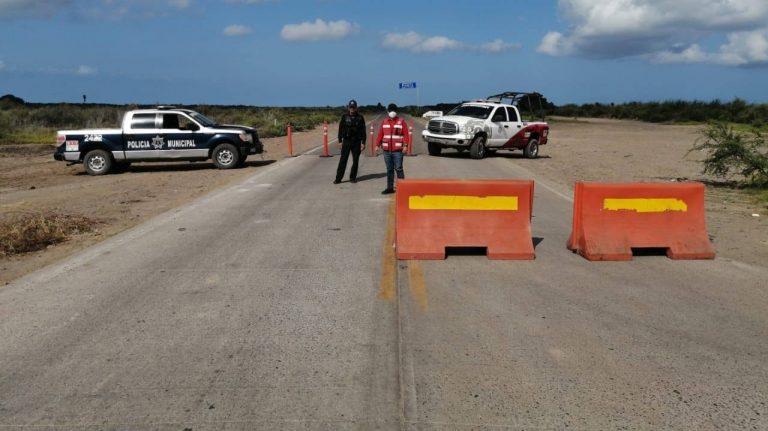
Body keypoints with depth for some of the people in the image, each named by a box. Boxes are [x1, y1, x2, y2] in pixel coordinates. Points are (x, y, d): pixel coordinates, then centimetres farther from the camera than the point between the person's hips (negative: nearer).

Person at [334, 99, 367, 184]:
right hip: (346, 141, 0)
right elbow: (340, 129, 5)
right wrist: (340, 140, 0)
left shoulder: (360, 117, 1)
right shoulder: (344, 116, 2)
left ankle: (353, 177, 16)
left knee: (355, 160, 5)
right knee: (343, 160, -3)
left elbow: (363, 131, 2)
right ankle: (338, 178, -2)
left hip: (356, 142, 1)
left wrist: (363, 142, -3)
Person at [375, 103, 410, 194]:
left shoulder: (401, 121, 2)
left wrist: (405, 145, -14)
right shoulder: (384, 122, 12)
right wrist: (377, 145, 3)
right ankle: (390, 187, 15)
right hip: (386, 150, 4)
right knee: (389, 169, 9)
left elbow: (406, 134, -4)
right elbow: (380, 134, 10)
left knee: (398, 168, -6)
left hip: (397, 150, -4)